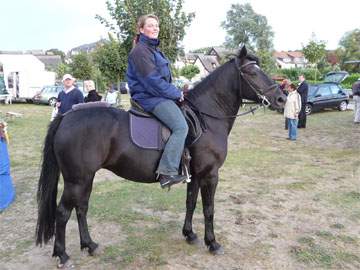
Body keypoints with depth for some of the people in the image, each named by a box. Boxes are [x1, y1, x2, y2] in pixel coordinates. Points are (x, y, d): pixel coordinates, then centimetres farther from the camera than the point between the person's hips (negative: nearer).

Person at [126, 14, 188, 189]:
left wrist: (175, 92, 9)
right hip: (149, 97, -11)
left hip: (158, 95, 11)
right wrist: (177, 94, -13)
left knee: (184, 121, 18)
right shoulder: (140, 51, -13)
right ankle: (167, 172, -24)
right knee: (181, 127, -23)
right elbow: (153, 81, -20)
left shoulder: (153, 49, 19)